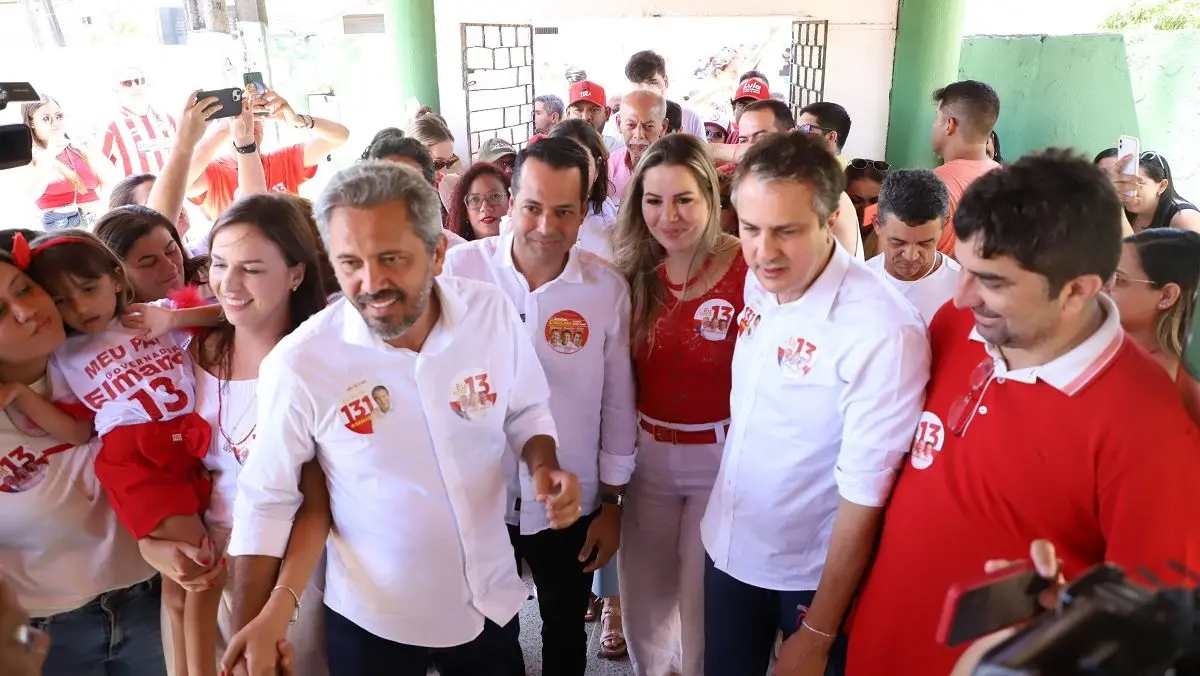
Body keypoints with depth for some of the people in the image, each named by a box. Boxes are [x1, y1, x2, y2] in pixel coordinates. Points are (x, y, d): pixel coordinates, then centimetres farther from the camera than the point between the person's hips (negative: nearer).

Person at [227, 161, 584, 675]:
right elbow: (265, 502, -11)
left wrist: (543, 469, -16)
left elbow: (526, 411, 3)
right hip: (371, 620, -2)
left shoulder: (492, 314, -14)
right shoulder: (298, 364, -22)